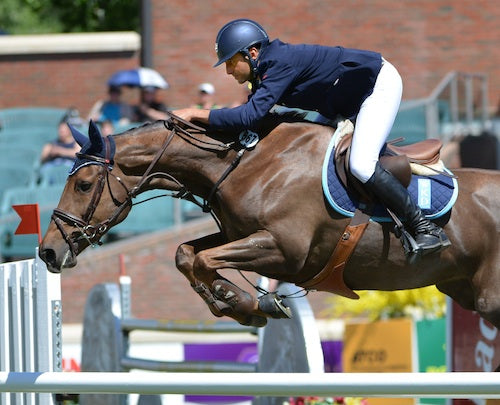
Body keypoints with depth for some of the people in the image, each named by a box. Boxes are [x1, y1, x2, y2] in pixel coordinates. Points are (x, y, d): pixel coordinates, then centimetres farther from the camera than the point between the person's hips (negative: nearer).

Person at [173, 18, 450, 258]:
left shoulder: (280, 64, -28)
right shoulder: (267, 71, 1)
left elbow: (250, 116, -37)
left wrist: (195, 114, -32)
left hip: (380, 83, -11)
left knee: (361, 165, -24)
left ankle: (427, 230, -18)